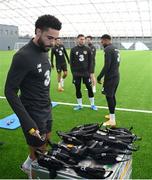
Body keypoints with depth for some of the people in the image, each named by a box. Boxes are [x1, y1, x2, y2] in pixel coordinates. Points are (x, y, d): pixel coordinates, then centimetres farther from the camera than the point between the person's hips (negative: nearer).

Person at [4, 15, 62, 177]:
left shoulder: (44, 51, 3)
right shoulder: (23, 56, -23)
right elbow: (10, 92, -23)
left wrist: (47, 102, 15)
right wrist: (27, 123, -26)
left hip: (46, 110, 8)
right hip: (34, 114, -8)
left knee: (46, 141, 21)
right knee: (40, 151, 6)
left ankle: (28, 165, 45)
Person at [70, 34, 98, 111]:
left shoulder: (88, 49, 2)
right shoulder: (73, 50, 1)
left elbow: (90, 61, 3)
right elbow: (71, 62, 2)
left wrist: (89, 71, -4)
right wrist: (73, 72, -4)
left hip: (86, 72, 0)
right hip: (76, 73, 0)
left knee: (89, 88, 3)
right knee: (78, 89, 7)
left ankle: (92, 104, 16)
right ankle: (80, 104, 21)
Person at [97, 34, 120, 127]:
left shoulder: (108, 49, -15)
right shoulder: (116, 49, 14)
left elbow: (107, 65, -22)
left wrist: (99, 77, -15)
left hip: (110, 77, -9)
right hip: (116, 76, 9)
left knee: (109, 97, -4)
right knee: (112, 96, 17)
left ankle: (112, 120, 0)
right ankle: (112, 115, 29)